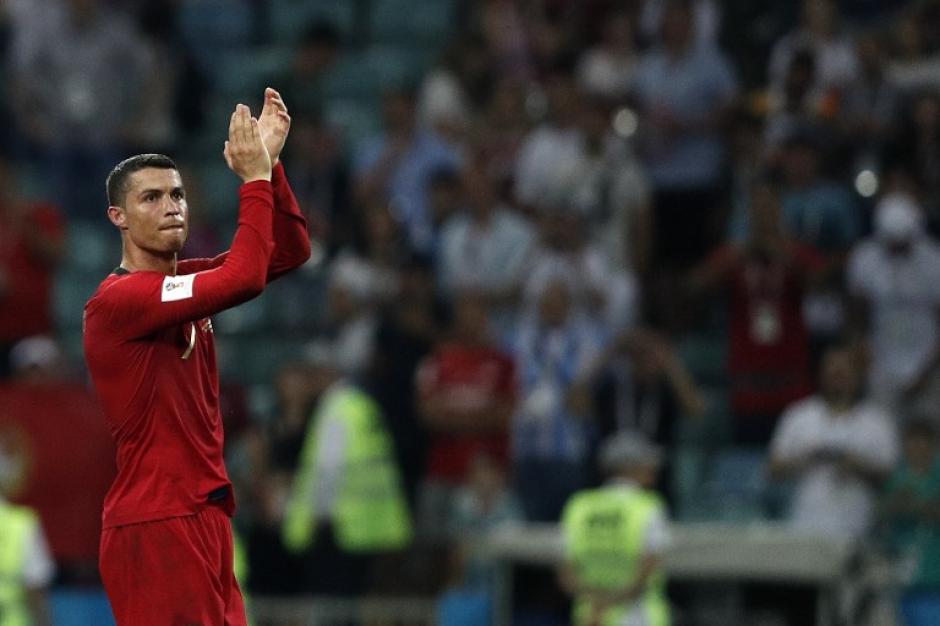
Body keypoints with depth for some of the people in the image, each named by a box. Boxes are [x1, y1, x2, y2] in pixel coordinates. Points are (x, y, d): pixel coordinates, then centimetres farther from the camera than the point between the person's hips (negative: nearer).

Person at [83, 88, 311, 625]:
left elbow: (290, 252, 11)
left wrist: (270, 163, -3)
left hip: (205, 516, 9)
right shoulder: (118, 299, -14)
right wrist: (254, 177, -15)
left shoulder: (185, 280, 13)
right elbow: (244, 278, -24)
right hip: (154, 526, -9)